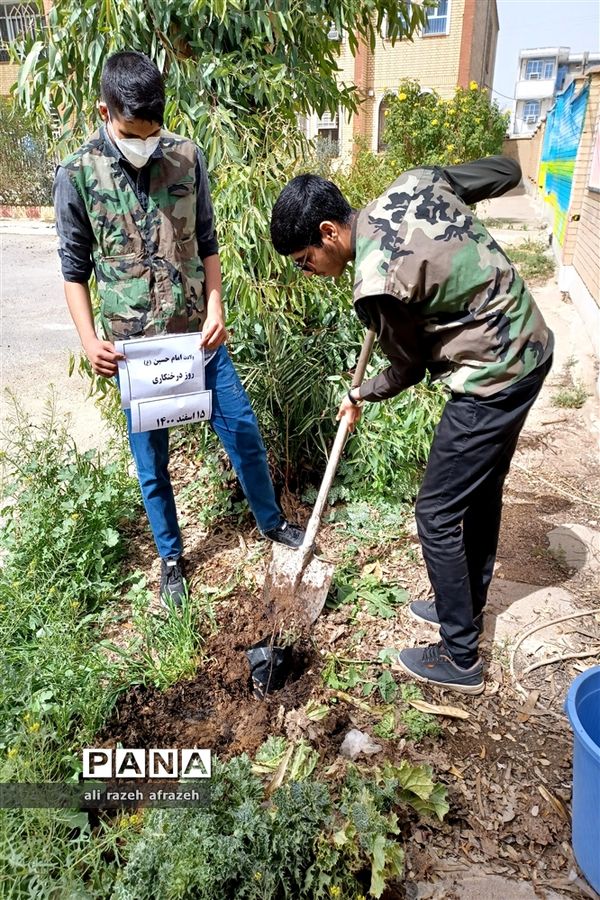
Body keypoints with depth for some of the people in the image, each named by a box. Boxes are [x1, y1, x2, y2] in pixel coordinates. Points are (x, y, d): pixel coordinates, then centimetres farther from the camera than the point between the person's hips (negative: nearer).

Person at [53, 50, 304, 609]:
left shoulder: (186, 157, -1)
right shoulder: (76, 175, -6)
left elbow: (206, 243, 6)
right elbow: (74, 271, 0)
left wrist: (216, 308, -8)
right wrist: (90, 341, -13)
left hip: (198, 335, 2)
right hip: (133, 347, -1)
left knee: (243, 430, 11)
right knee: (151, 462, 10)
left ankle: (271, 521, 36)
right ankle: (170, 558, 33)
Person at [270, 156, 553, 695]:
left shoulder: (376, 285, -24)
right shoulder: (415, 181, -2)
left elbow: (409, 369, -7)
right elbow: (506, 171, 11)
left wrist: (360, 396, 13)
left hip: (493, 380, -9)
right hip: (532, 345, 10)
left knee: (437, 515, 2)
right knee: (483, 492, 21)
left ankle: (460, 659, 19)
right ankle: (466, 607, 42)